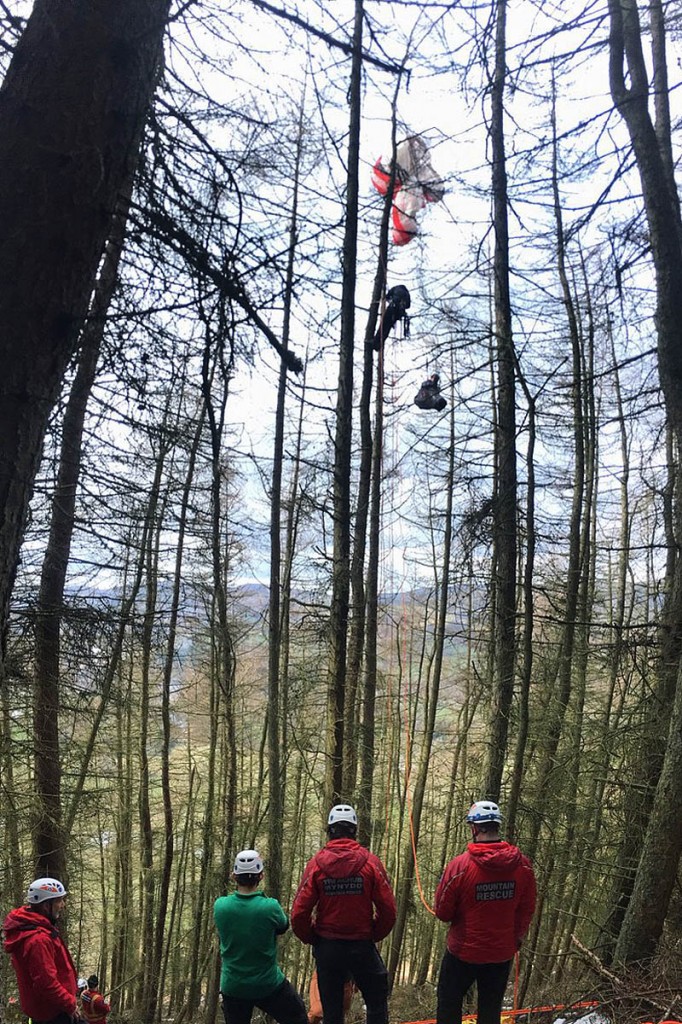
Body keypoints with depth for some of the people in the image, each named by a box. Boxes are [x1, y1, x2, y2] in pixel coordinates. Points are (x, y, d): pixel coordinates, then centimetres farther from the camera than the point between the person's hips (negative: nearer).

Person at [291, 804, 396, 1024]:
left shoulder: (316, 864, -8)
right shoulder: (370, 862, -9)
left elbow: (299, 913, -9)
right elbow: (388, 910, -9)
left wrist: (311, 939, 8)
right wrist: (374, 936, 8)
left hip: (327, 947, 1)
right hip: (362, 946, -1)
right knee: (377, 1005, 18)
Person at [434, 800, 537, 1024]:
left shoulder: (460, 865, -23)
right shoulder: (522, 864, -12)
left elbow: (442, 912, -13)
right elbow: (527, 910, 1)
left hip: (464, 952, -3)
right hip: (503, 953, 3)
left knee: (449, 1006, 16)